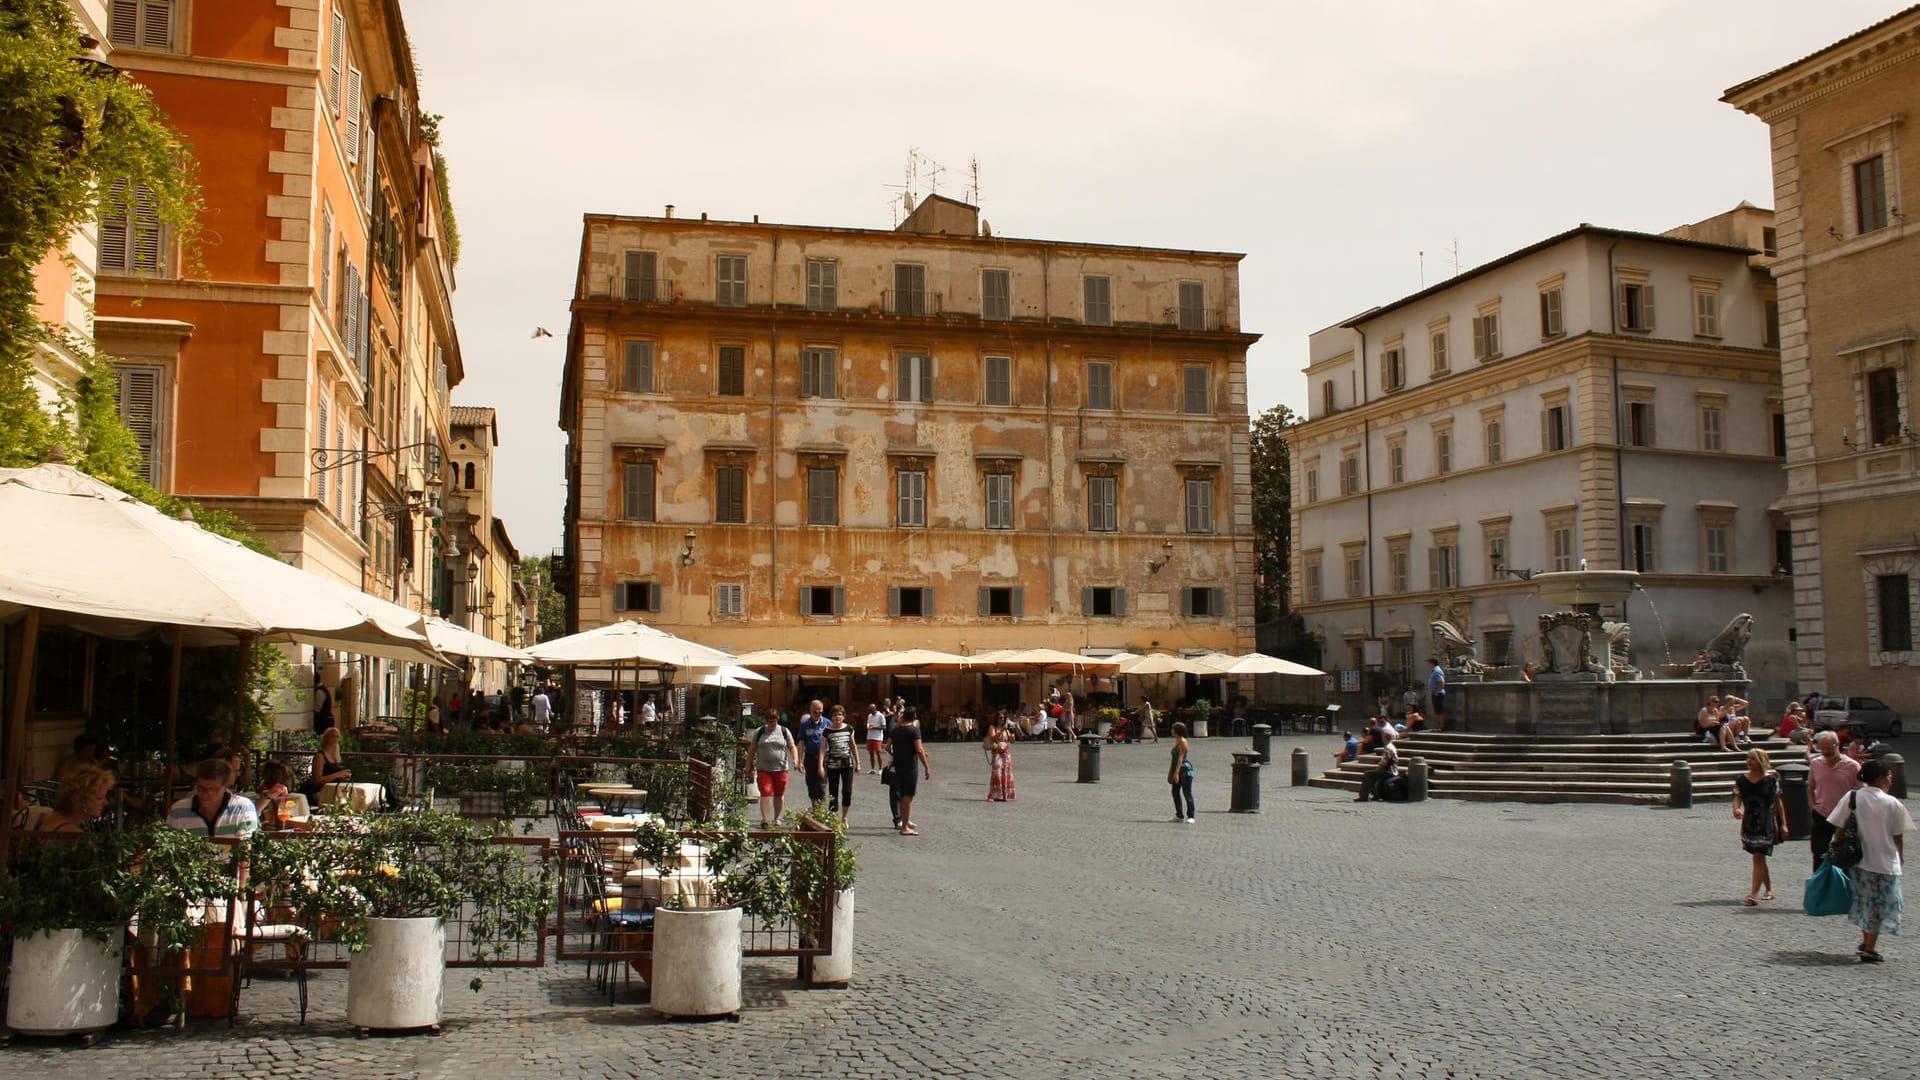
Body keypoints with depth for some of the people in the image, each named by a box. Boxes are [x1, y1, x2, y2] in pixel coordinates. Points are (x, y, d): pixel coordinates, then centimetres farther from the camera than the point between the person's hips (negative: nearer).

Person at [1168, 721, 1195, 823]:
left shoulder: (1182, 742, -14)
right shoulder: (1176, 741, 14)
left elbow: (1180, 758, -20)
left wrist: (1176, 772, -24)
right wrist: (1170, 772, 20)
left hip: (1185, 769, -10)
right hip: (1177, 770, 10)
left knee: (1187, 793, -6)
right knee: (1175, 792, 10)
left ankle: (1190, 816, -3)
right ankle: (1179, 816, 17)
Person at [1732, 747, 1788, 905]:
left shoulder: (1771, 779, -3)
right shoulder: (1741, 779, 4)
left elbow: (1778, 801, 3)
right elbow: (1737, 797, -1)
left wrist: (1783, 824, 4)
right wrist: (1736, 809, -24)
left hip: (1766, 824, -4)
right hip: (1749, 823, 4)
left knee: (1758, 857, -9)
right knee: (1759, 858, 13)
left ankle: (1754, 894, -10)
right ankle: (1769, 890, 28)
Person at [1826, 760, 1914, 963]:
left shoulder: (1852, 798, -5)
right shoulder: (1893, 804, -9)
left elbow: (1840, 828, -4)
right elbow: (1898, 837, -3)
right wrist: (1899, 861, 11)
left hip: (1859, 860, 2)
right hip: (1886, 861, -2)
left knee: (1865, 902, 21)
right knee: (1880, 905, 9)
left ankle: (1866, 942, 31)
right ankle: (1870, 948, 8)